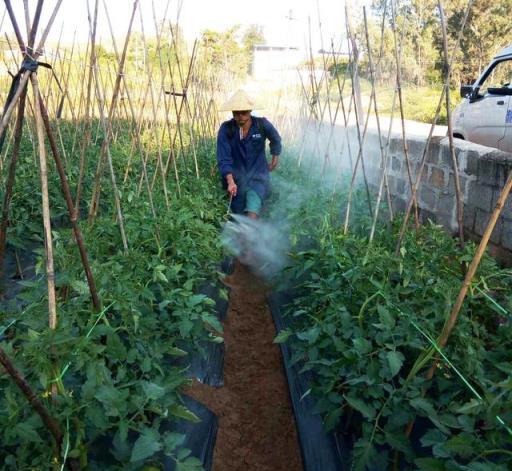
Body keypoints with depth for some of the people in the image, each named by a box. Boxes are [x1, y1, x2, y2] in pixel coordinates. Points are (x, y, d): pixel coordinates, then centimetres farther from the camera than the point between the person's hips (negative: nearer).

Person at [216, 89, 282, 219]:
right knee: (239, 212, 5)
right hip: (236, 178, 1)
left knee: (253, 202, -28)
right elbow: (223, 159, -17)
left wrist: (275, 158, 24)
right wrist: (230, 182, -30)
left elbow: (275, 139, 12)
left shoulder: (262, 125, -10)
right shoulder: (226, 129, -12)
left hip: (258, 175, -1)